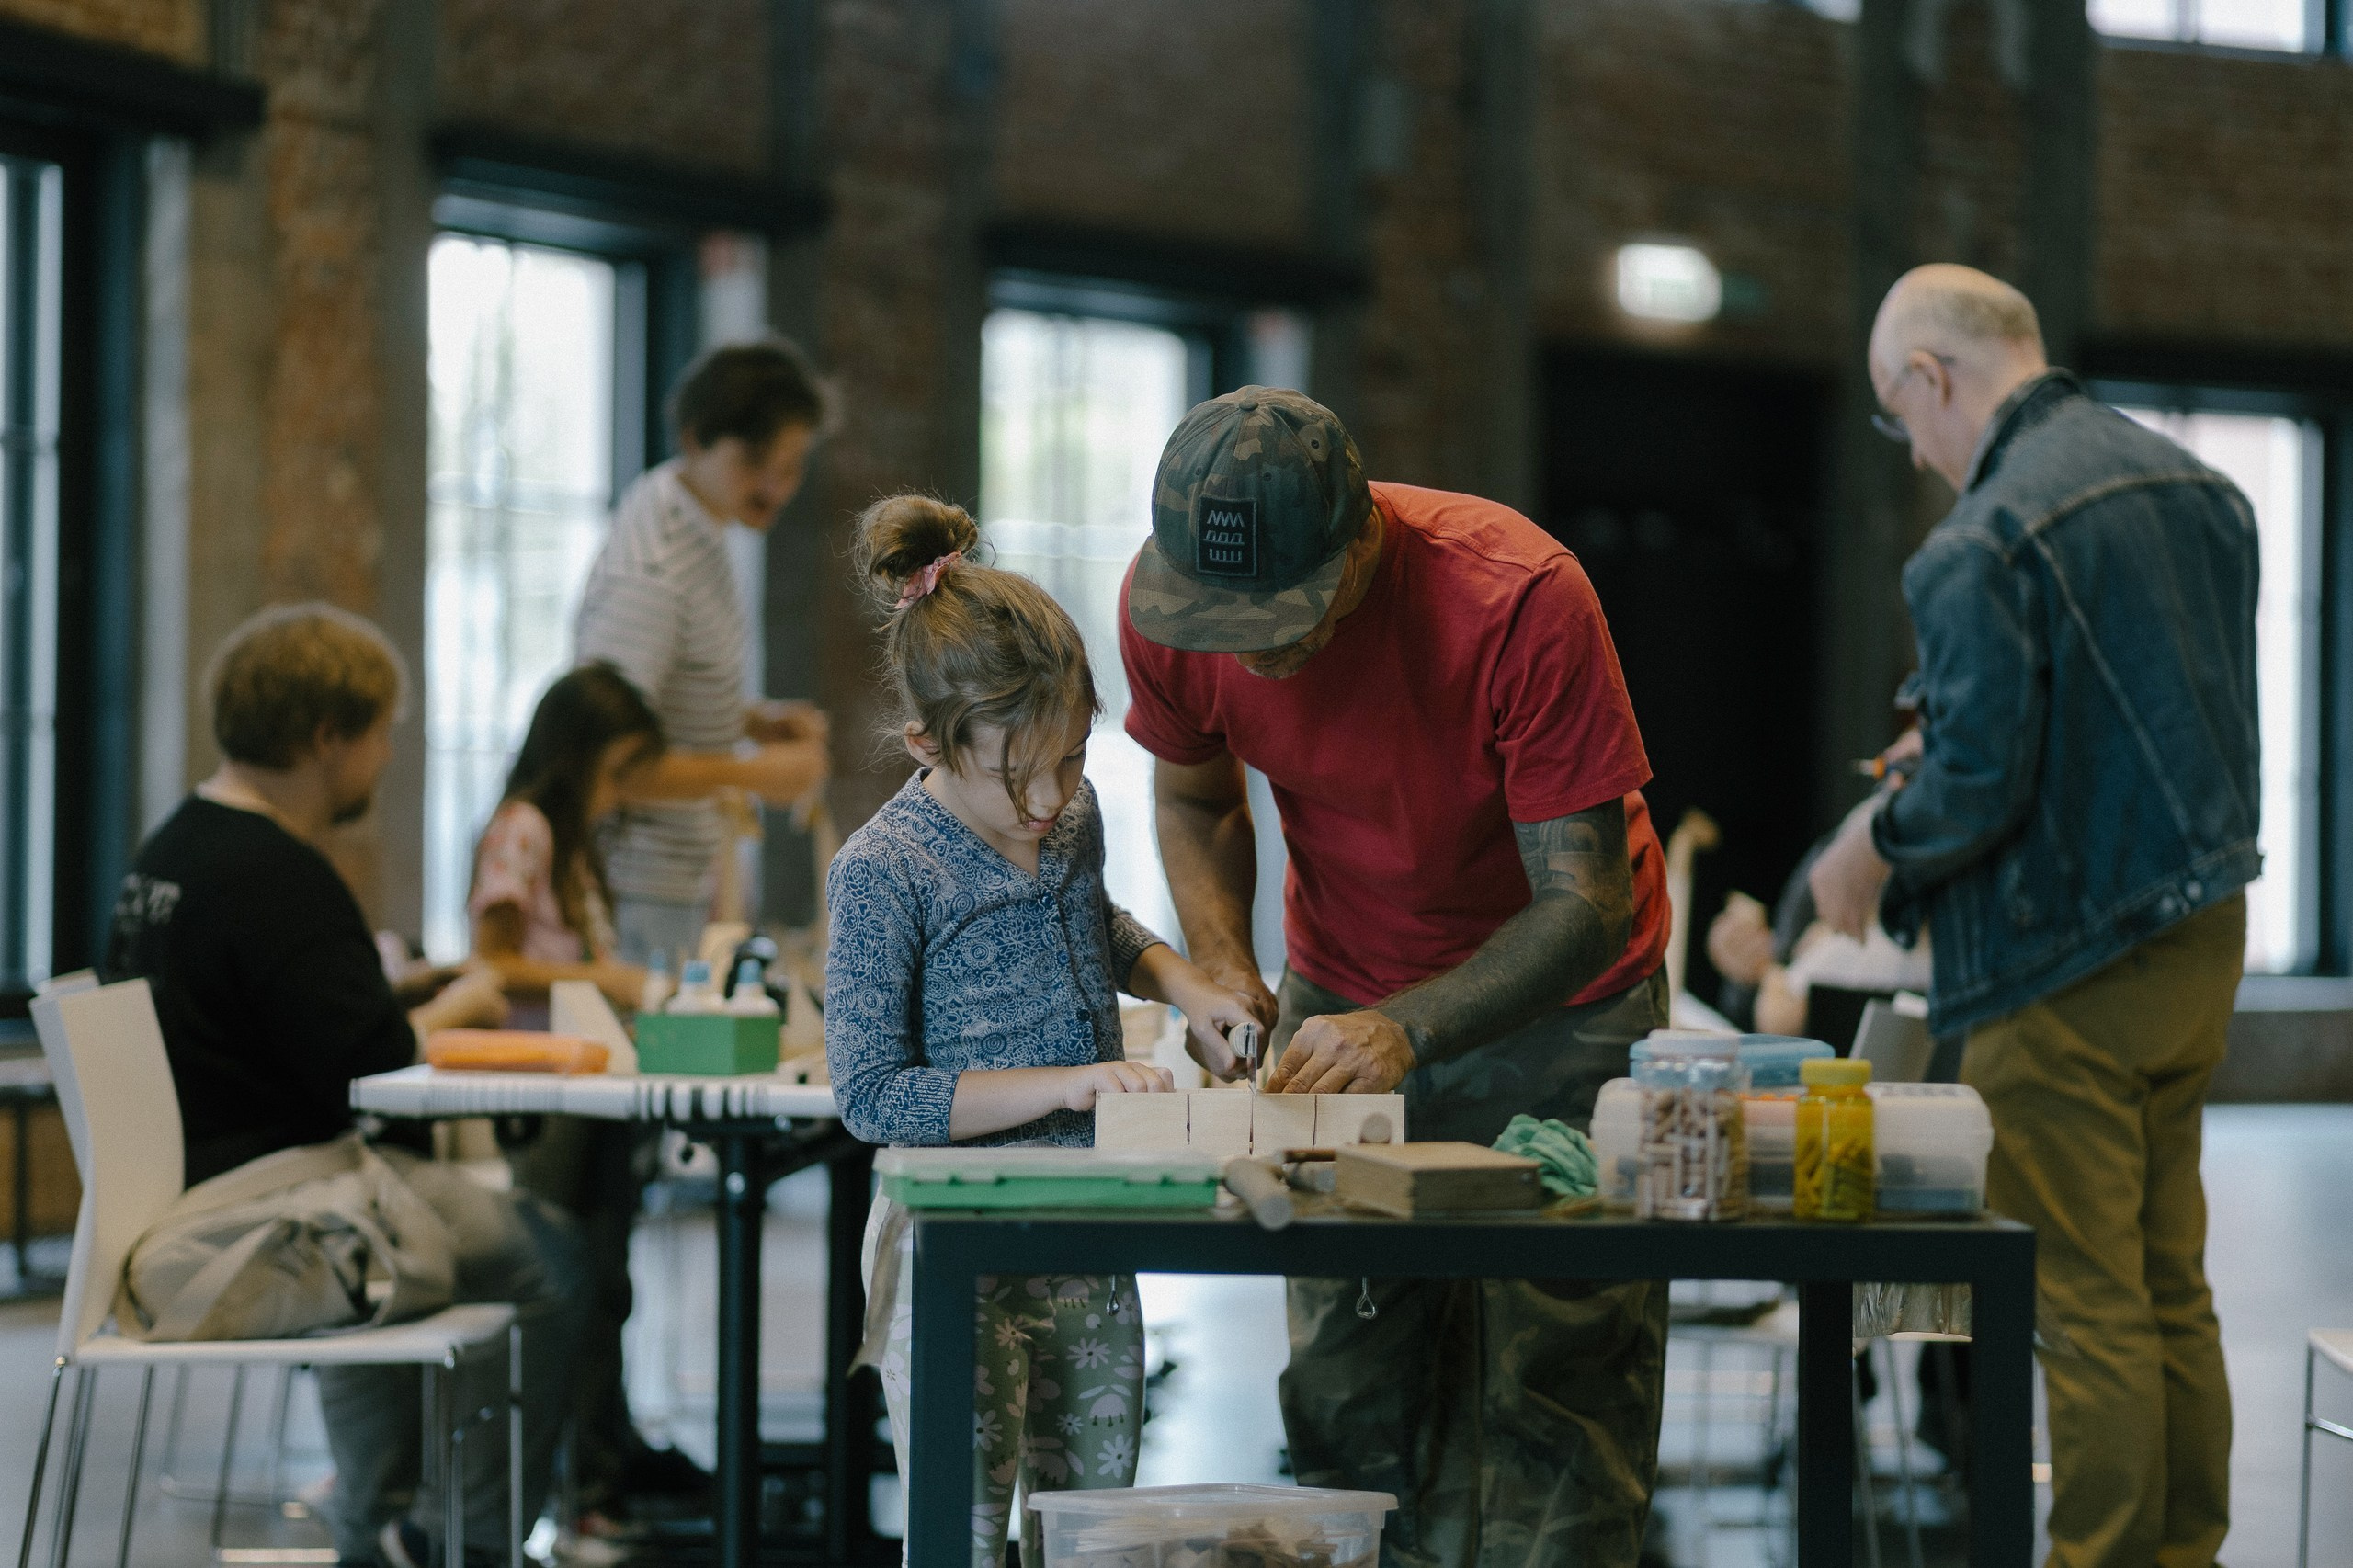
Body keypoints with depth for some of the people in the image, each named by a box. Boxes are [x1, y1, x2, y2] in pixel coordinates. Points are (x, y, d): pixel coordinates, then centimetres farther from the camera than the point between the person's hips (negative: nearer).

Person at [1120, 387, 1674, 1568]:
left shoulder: (1517, 597, -30)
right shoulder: (1163, 603, -17)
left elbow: (1587, 907, -27)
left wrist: (1407, 1029, -39)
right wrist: (1224, 972, -13)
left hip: (1553, 1009, -3)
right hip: (1340, 1002, 4)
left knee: (1552, 1399, -7)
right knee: (1348, 1401, -1)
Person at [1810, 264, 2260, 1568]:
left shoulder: (1983, 544, -19)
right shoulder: (2194, 485, 8)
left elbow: (1979, 786, -22)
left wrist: (1868, 859, -3)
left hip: (2067, 969, -9)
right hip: (2203, 935, 9)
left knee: (2088, 1304, -1)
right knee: (2172, 1288, 16)